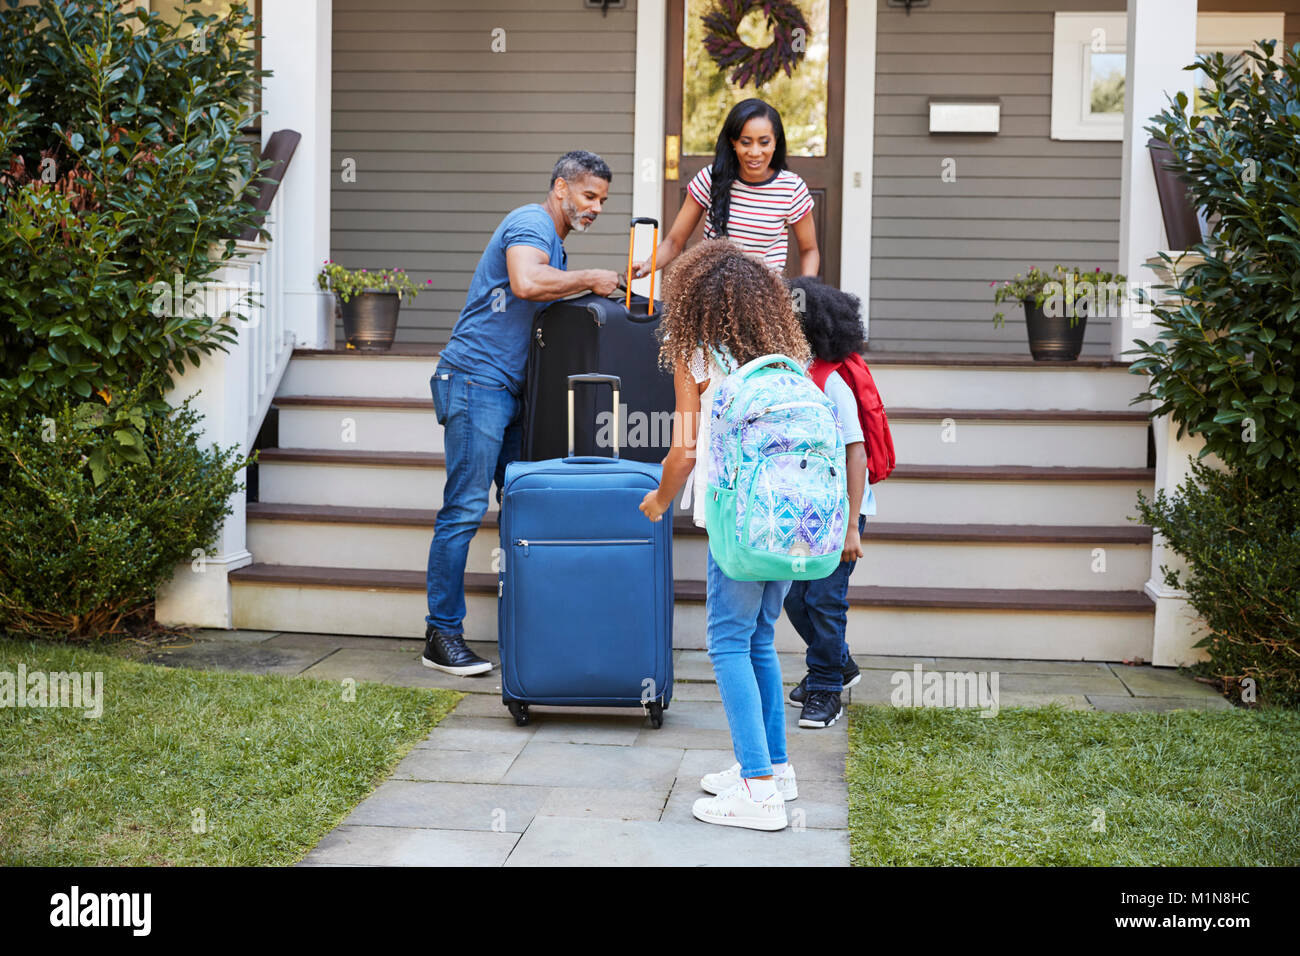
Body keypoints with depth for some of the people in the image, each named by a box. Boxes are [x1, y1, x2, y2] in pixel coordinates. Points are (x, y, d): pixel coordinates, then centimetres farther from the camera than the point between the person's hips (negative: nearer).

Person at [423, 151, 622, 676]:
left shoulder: (552, 241, 24)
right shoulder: (531, 223, -8)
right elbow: (527, 283, -28)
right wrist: (589, 278, -17)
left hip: (509, 390, 10)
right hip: (475, 379, -10)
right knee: (464, 508, -9)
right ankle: (442, 635, -5)